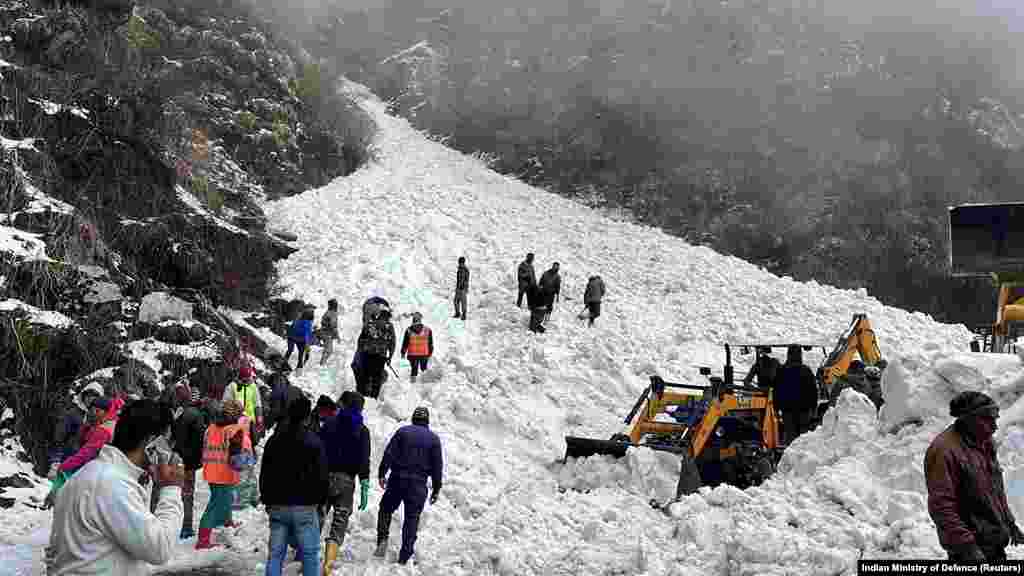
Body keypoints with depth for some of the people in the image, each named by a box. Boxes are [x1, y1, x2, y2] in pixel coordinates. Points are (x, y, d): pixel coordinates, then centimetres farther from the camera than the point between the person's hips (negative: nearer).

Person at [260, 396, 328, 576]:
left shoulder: (274, 440, 5)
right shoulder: (314, 441, -7)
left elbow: (264, 474, 10)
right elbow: (322, 475, -6)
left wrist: (267, 500, 20)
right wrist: (321, 498, 8)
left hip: (277, 506, 4)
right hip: (305, 507, -4)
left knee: (275, 554, 8)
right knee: (310, 554, 3)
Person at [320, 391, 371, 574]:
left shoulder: (330, 423, 5)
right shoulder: (362, 430, 0)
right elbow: (364, 460, -5)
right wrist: (364, 488, -5)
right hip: (346, 480, -2)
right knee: (338, 526, 0)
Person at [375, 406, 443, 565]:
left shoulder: (403, 431, 3)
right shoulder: (434, 438, 5)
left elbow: (389, 454, -4)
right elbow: (437, 466, 4)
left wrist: (382, 474, 0)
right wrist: (436, 489, 9)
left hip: (398, 479, 0)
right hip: (419, 483, 0)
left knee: (386, 509, 18)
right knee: (412, 518, 6)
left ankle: (382, 539, -1)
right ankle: (404, 556, 5)